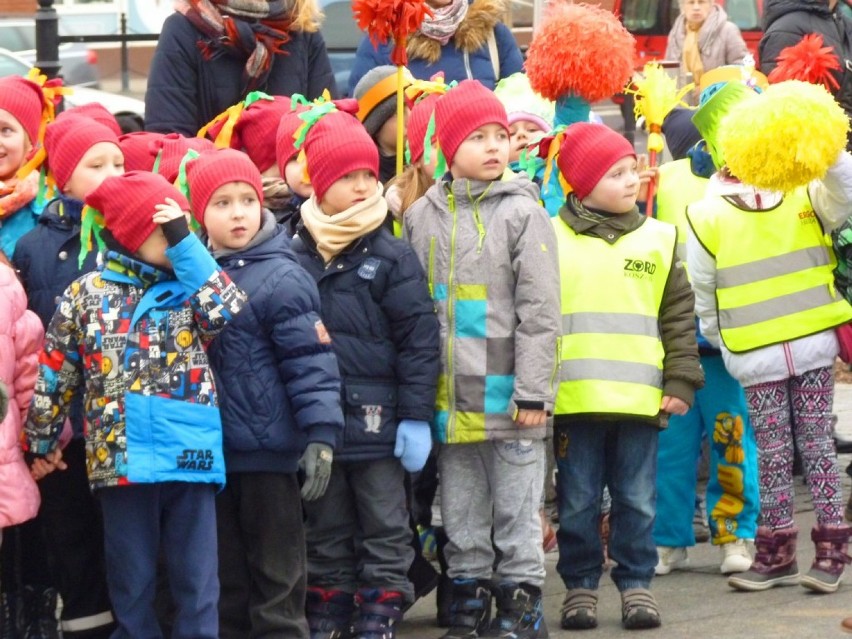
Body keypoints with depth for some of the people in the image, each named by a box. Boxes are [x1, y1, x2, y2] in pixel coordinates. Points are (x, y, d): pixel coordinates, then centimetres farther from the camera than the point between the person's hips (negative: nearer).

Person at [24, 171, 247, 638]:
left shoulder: (188, 289, 8)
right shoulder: (86, 295, 4)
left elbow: (227, 310, -13)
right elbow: (53, 376, 10)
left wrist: (185, 243, -12)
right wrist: (42, 442, 13)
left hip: (189, 454, 1)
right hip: (121, 458, -1)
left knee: (197, 579, 3)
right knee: (131, 579, 8)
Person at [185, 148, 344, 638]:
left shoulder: (281, 278, -11)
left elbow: (311, 361, -14)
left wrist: (320, 433, -21)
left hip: (267, 449, -6)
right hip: (211, 450, 6)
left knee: (276, 572, 2)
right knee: (226, 572, 14)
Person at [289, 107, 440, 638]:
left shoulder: (391, 256, -4)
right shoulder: (296, 256, 3)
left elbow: (419, 339, -6)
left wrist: (416, 416, -10)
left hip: (376, 415, -3)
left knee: (384, 524, 5)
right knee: (325, 525, 13)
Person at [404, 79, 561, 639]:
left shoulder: (523, 213, -4)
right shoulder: (423, 216, 8)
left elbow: (539, 310, -7)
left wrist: (533, 392, -12)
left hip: (507, 392, -4)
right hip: (449, 395, 4)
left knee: (516, 505, 3)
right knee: (460, 509, 11)